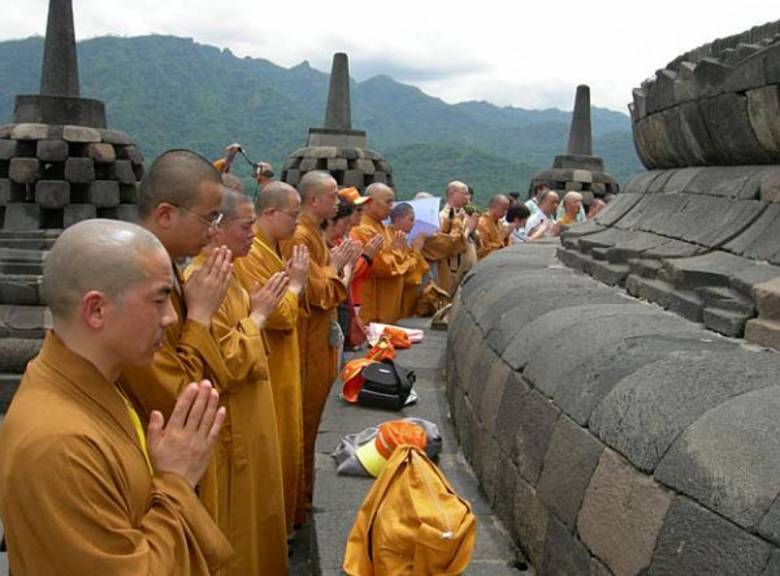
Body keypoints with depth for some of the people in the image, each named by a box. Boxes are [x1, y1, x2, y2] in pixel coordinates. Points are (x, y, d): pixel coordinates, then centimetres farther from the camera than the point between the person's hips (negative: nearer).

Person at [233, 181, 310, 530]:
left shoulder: (272, 248, 10)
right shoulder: (251, 254, -22)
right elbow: (279, 315, -26)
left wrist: (294, 282, 0)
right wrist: (295, 283, -11)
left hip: (283, 364, 10)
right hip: (269, 369, -10)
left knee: (286, 441, 19)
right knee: (273, 448, 3)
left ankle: (284, 517, 34)